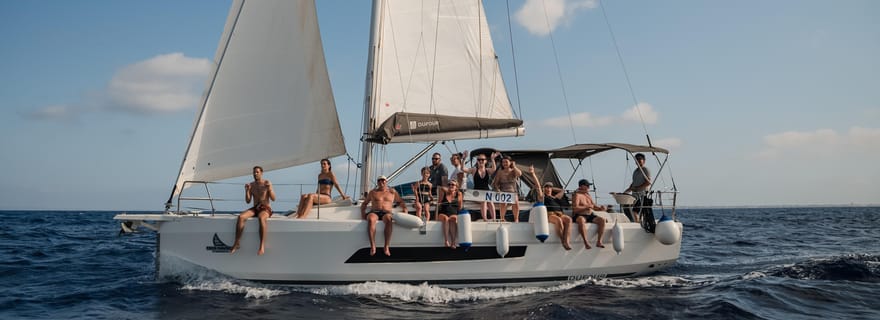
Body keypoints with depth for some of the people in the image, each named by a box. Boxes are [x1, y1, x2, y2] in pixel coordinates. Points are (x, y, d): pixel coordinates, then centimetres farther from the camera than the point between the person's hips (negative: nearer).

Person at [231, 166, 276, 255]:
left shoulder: (267, 183, -1)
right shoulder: (251, 185, 11)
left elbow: (273, 199, -6)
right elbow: (248, 201, 7)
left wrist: (270, 189, -23)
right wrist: (246, 190, -8)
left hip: (265, 209, -4)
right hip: (255, 208, 4)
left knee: (261, 218, -40)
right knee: (240, 217, -26)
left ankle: (262, 246, -45)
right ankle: (237, 243, -21)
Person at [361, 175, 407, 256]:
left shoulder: (392, 192, 23)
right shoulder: (372, 192, 25)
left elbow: (400, 202, 26)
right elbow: (364, 203, 28)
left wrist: (404, 209, 7)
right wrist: (363, 212, 10)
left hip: (386, 213, -1)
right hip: (374, 212, 1)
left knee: (388, 219, -41)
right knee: (371, 219, -39)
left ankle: (387, 247, -44)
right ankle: (373, 246, -44)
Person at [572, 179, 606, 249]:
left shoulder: (587, 195, 19)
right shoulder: (577, 195, -6)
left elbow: (594, 206, 20)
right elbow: (575, 208, -18)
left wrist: (600, 208, 0)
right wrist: (587, 207, -17)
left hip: (590, 215, 8)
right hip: (579, 216, -7)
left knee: (602, 220, -16)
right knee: (581, 220, -41)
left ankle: (599, 241, -19)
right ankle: (586, 242, -43)